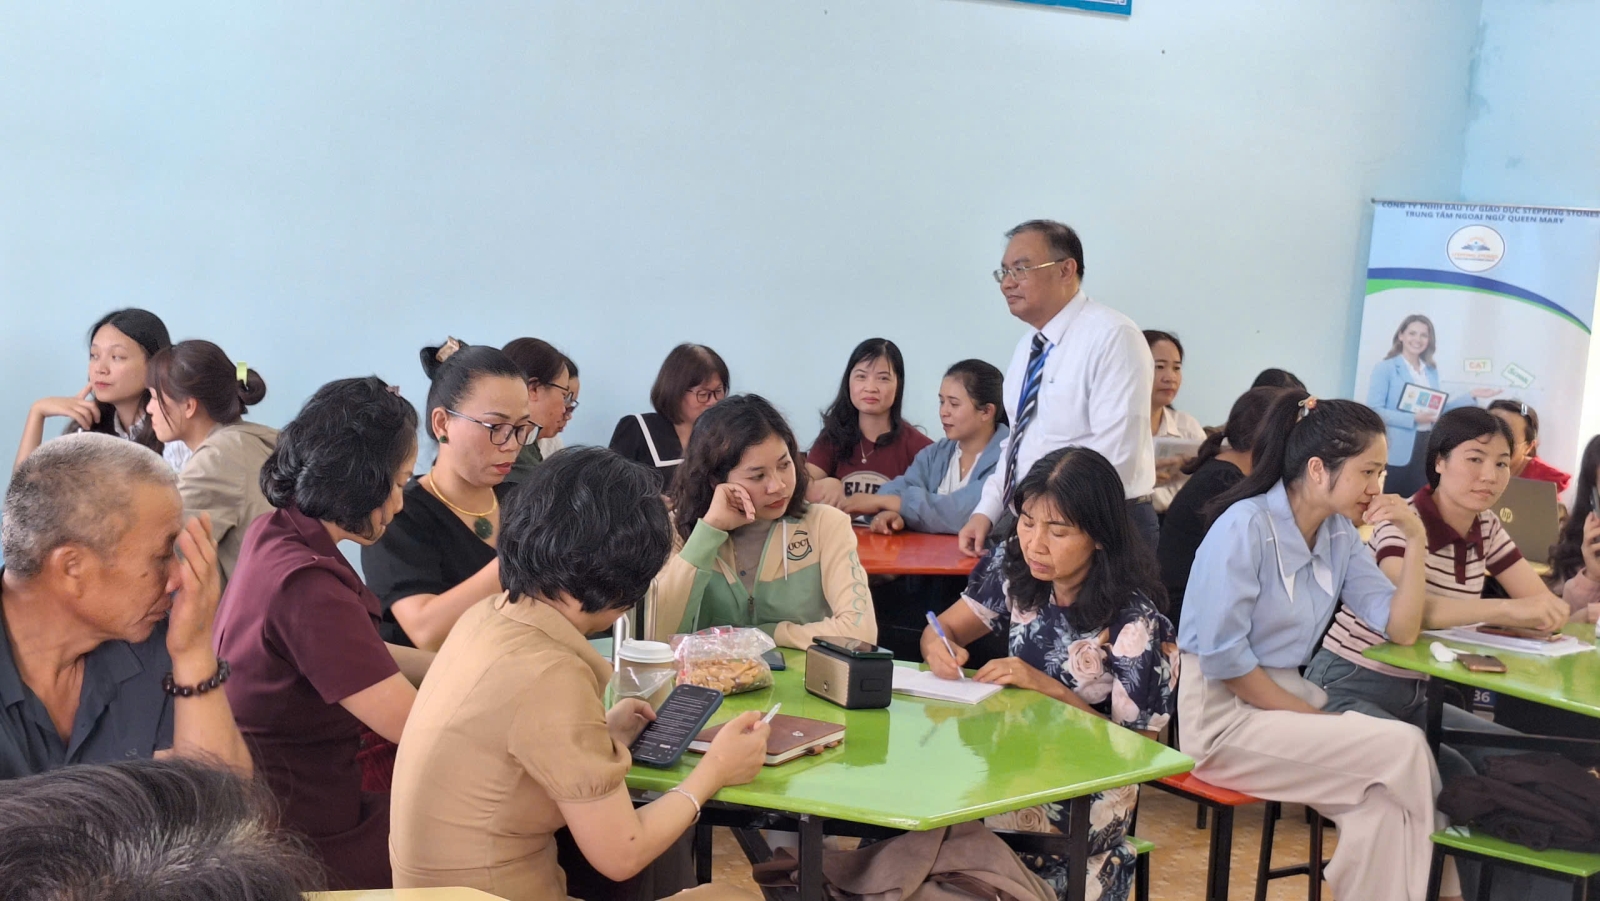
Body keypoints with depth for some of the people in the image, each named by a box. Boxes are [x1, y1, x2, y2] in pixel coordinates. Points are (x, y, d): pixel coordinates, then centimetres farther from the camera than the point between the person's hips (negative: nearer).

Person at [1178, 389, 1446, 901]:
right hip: (1224, 713, -7)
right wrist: (1311, 719, -16)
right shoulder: (1245, 528, -17)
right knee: (1403, 750, -19)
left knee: (1383, 802, -22)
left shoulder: (1339, 533, 5)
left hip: (1288, 696, 7)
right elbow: (1222, 655, -20)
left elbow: (1401, 630, 5)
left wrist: (1415, 539, -6)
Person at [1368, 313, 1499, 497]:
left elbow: (1435, 409, 18)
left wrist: (1472, 396, 11)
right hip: (1396, 452, -6)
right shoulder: (1385, 368, -6)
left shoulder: (1431, 371, 15)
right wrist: (1413, 419, -21)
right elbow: (1374, 410, -14)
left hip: (1426, 448, 6)